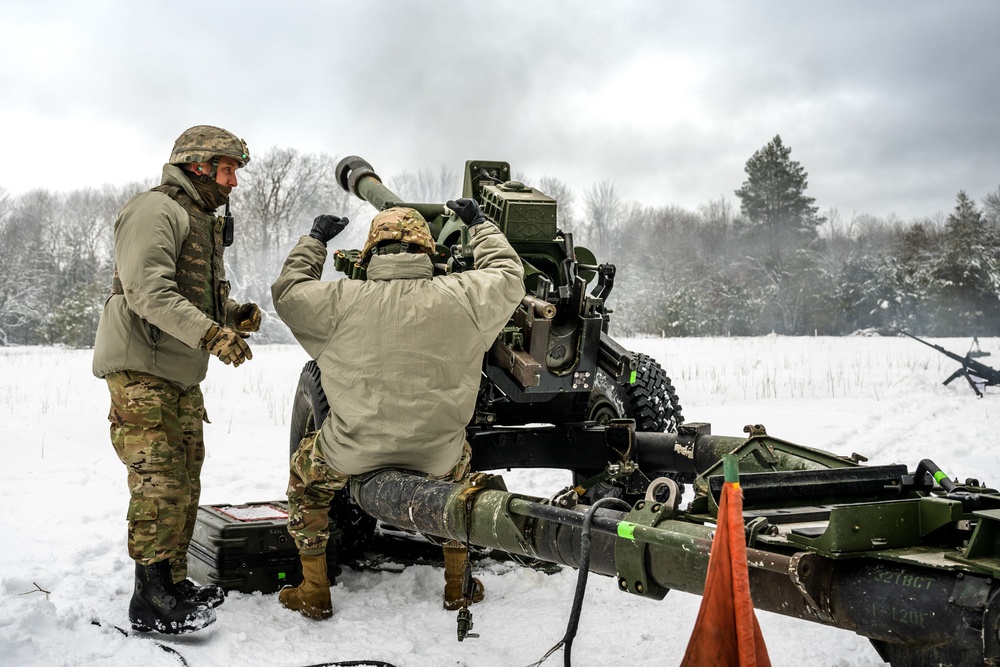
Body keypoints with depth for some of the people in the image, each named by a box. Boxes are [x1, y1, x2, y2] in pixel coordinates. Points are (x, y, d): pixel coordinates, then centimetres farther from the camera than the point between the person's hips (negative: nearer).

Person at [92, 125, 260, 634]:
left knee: (184, 487, 13)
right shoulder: (155, 211, -11)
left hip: (182, 375, 10)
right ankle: (151, 604, -4)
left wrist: (235, 315, 2)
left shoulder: (203, 223, 21)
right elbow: (148, 292, -24)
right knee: (160, 487, -11)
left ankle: (174, 583, 23)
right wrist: (211, 333, -31)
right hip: (141, 370, -10)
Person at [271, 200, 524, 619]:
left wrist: (315, 238, 21)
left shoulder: (343, 300, -11)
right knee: (461, 459, 36)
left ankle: (315, 592, 35)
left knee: (304, 469, 29)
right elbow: (509, 277, 12)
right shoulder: (463, 297, -8)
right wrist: (479, 224, 26)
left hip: (354, 451, -1)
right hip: (437, 455, 2)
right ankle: (458, 585, 41)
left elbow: (287, 292, 7)